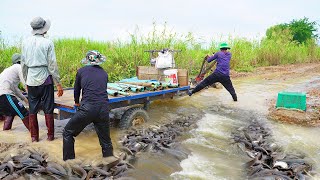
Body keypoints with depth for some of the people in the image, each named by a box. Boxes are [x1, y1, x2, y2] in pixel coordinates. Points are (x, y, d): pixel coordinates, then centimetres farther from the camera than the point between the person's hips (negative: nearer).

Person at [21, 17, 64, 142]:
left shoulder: (25, 42, 3)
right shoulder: (48, 43, -9)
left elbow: (23, 64, 9)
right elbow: (52, 65, -9)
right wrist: (58, 84, -4)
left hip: (31, 80, 4)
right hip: (45, 79, -3)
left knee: (32, 110, 12)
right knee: (48, 109, 7)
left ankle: (34, 136, 19)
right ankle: (50, 135, 15)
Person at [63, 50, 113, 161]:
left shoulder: (81, 71, 10)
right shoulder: (104, 73, 17)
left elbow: (76, 90, 23)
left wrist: (77, 102, 43)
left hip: (87, 109, -3)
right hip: (104, 109, 3)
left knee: (68, 133, 18)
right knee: (106, 141, 16)